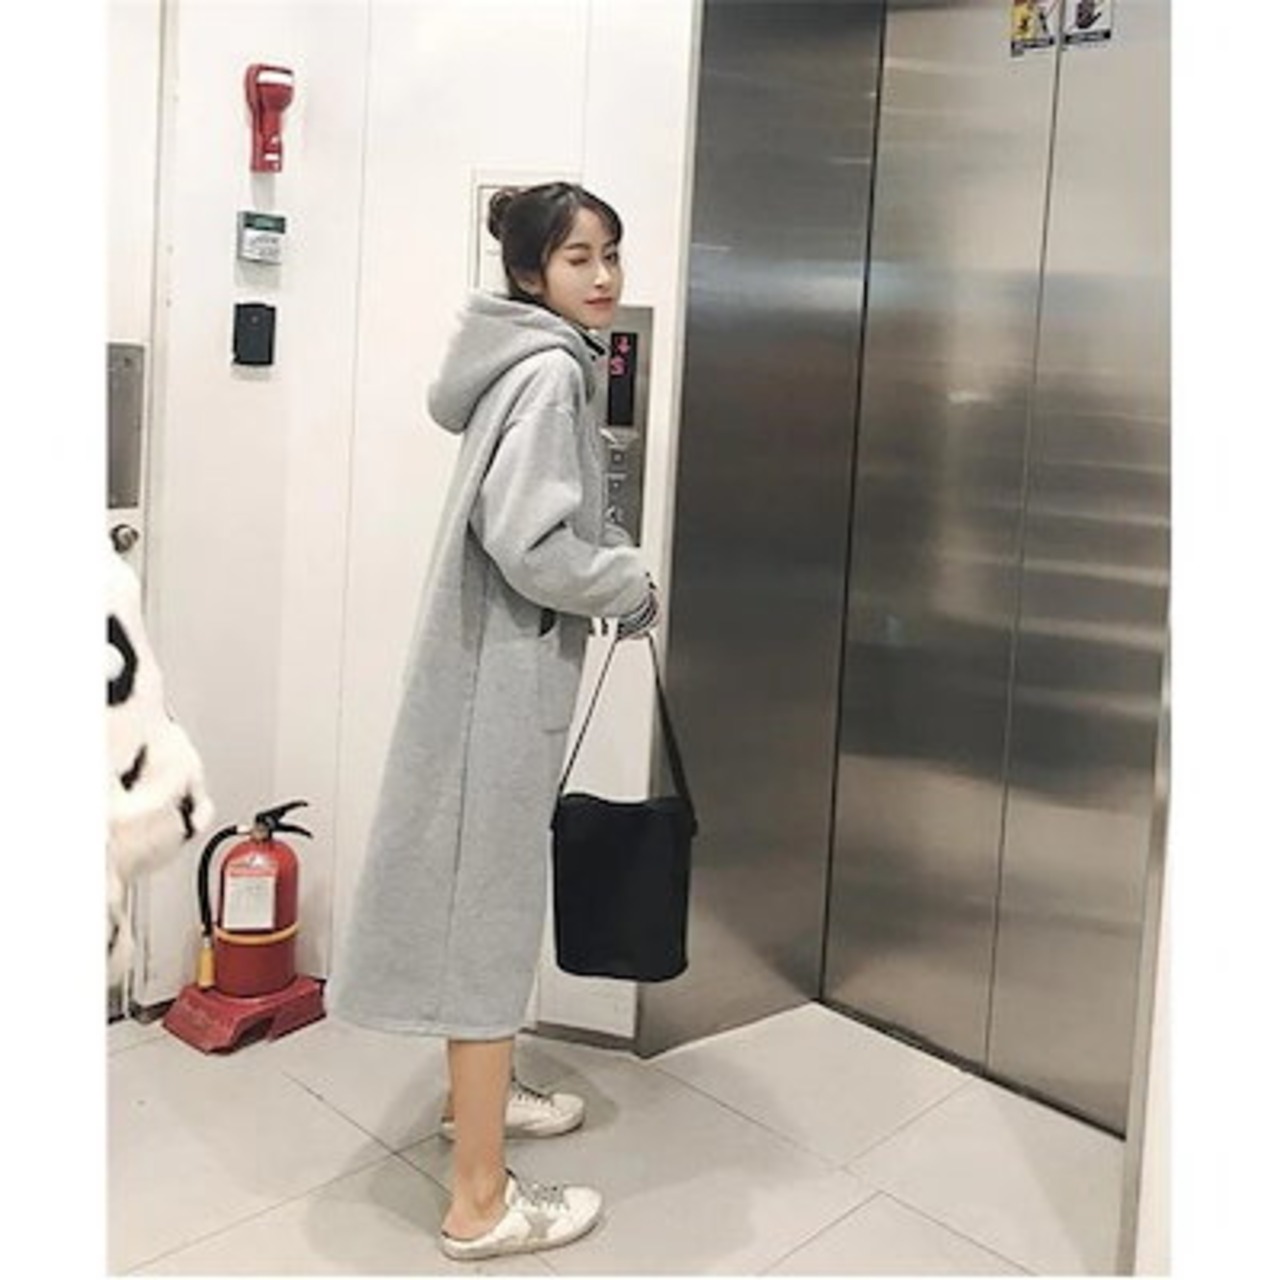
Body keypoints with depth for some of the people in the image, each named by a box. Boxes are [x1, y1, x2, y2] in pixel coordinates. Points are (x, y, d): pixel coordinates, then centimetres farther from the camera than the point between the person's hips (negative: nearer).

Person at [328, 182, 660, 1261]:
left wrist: (620, 568, 7)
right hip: (505, 669, -10)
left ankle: (479, 1089, 40)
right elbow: (529, 545, -25)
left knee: (492, 884, 21)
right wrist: (634, 587, -10)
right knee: (491, 897, -5)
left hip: (510, 660, 10)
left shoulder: (545, 362, 15)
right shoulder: (549, 371, -16)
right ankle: (480, 1201, 6)